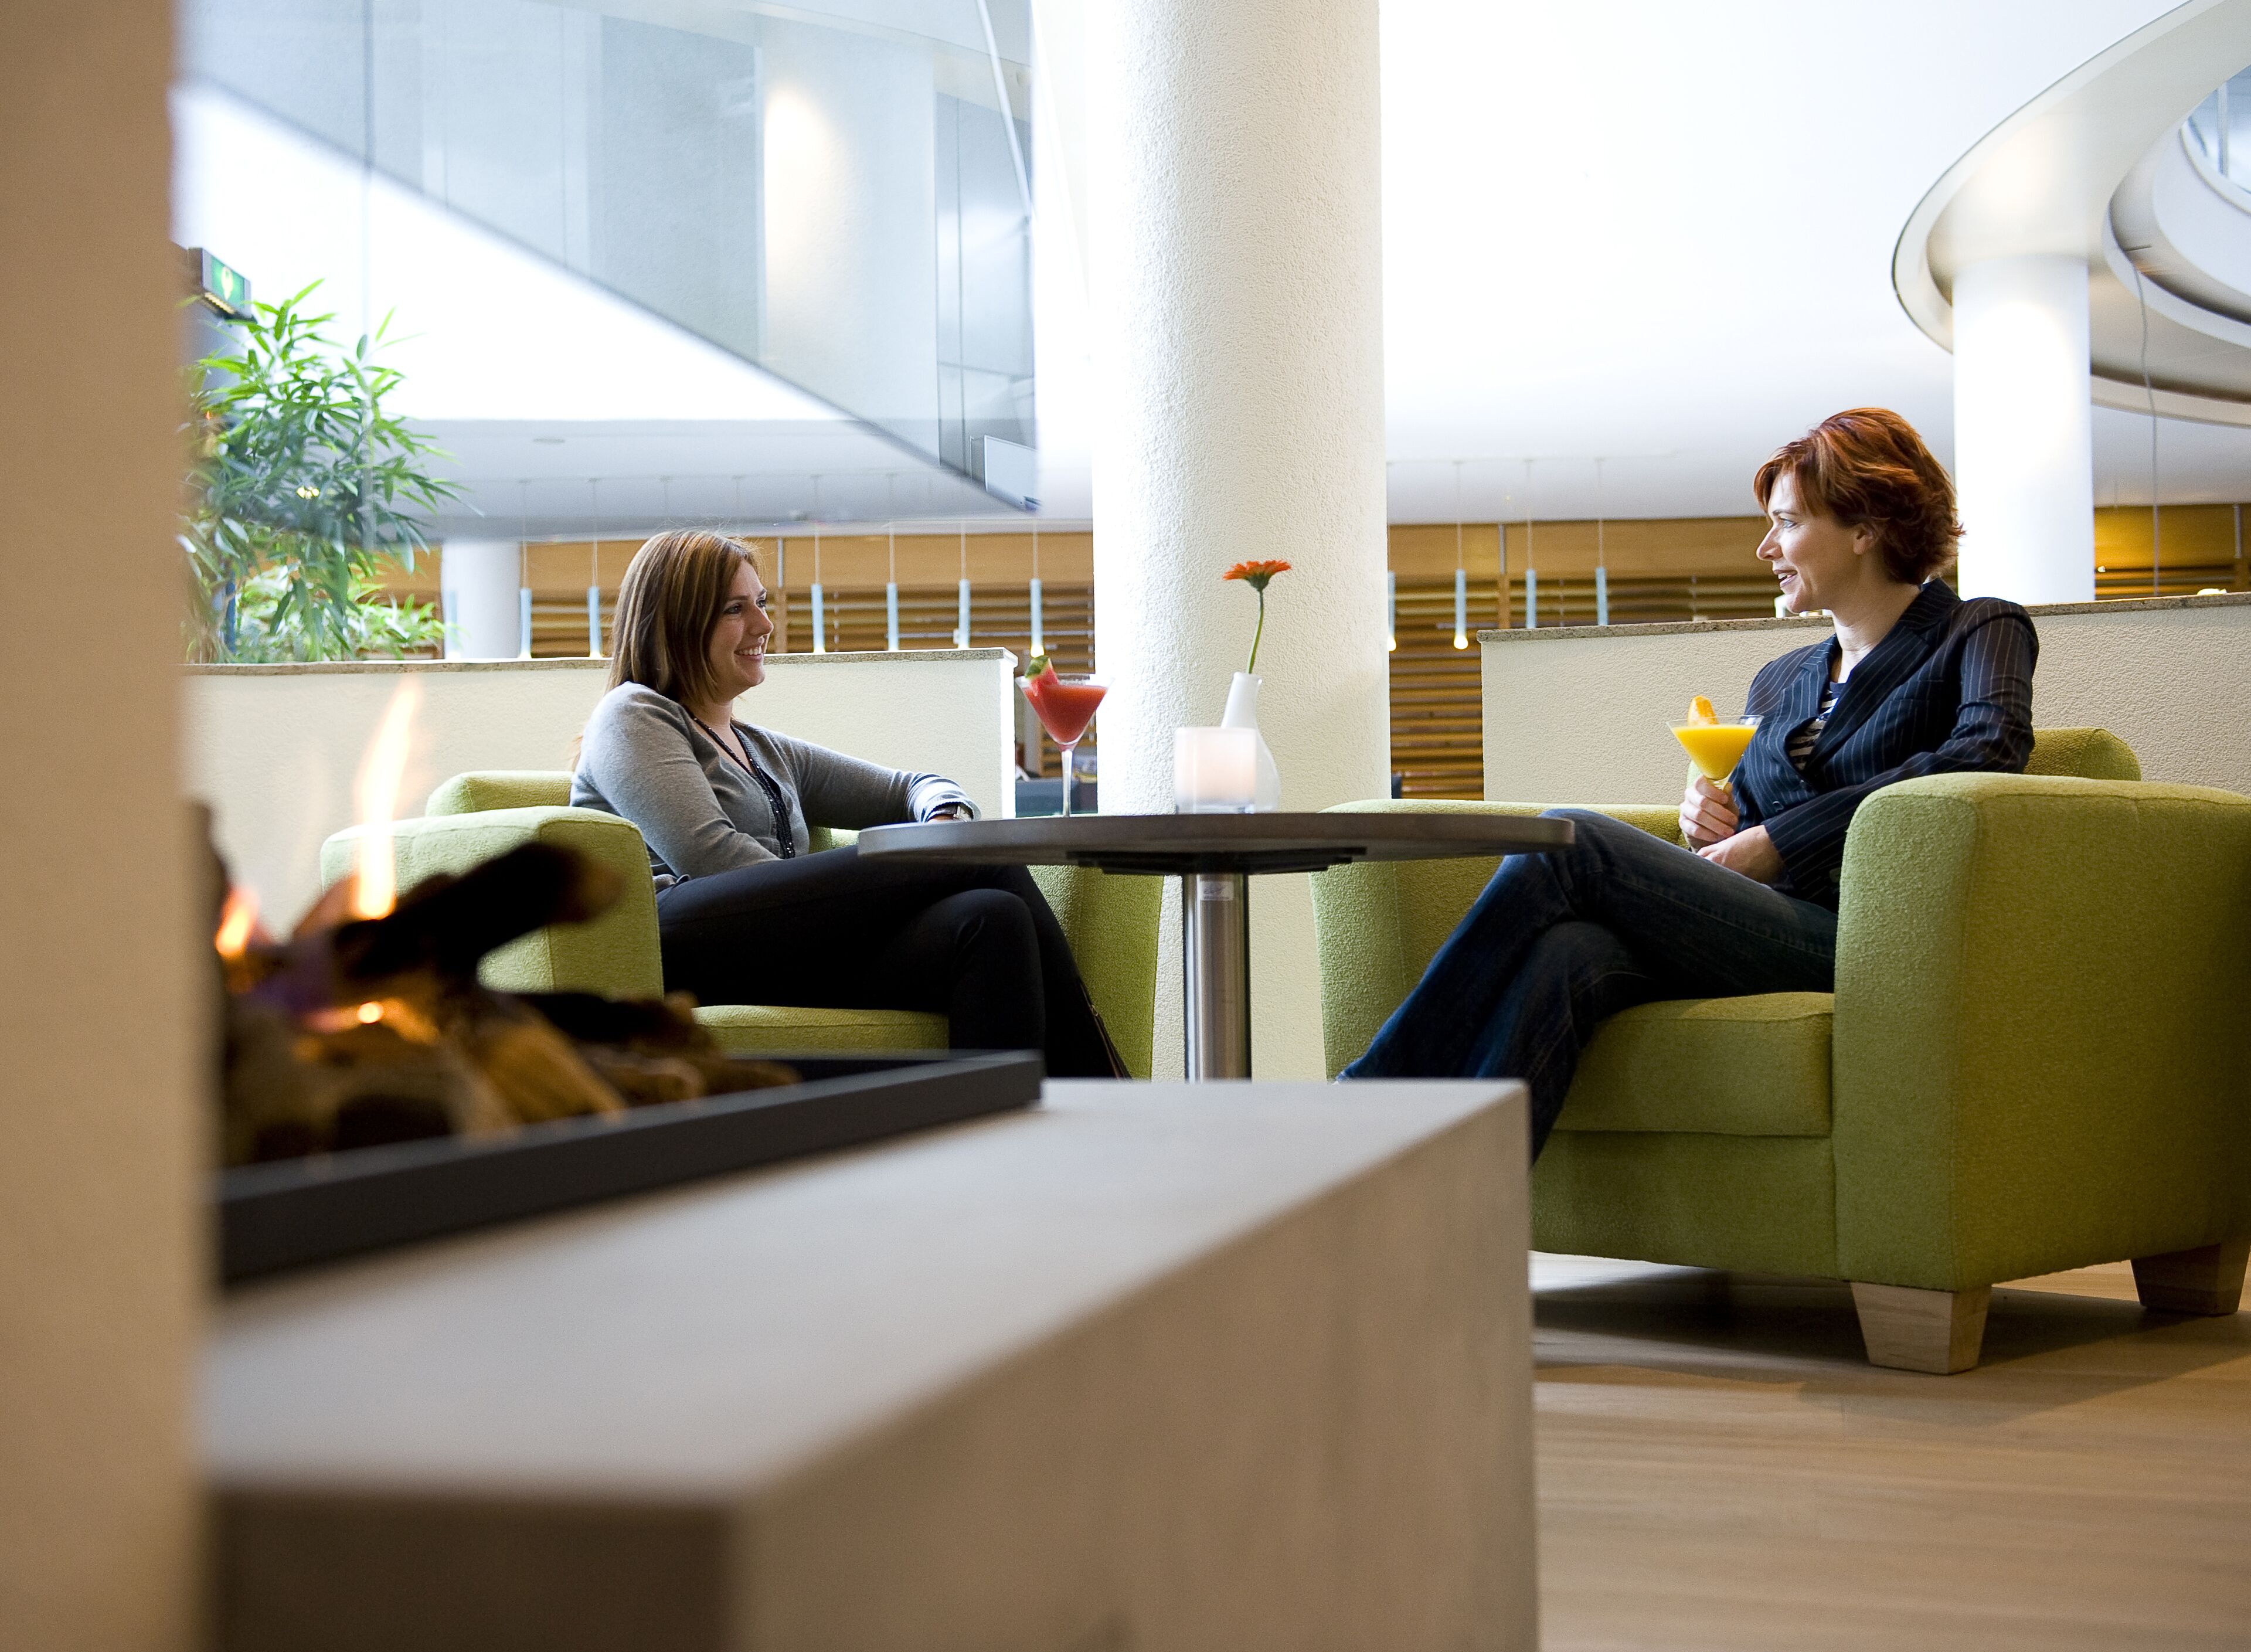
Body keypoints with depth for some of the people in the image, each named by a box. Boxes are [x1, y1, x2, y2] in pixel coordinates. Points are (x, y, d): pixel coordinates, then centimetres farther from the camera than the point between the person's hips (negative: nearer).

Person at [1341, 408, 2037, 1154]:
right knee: (1562, 956, -31)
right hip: (1751, 935, 5)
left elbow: (1990, 751, -11)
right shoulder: (1778, 682, 30)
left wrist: (1776, 841, -11)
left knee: (1570, 840, -24)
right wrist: (1706, 823, 5)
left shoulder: (1978, 634, 11)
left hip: (1858, 941, -5)